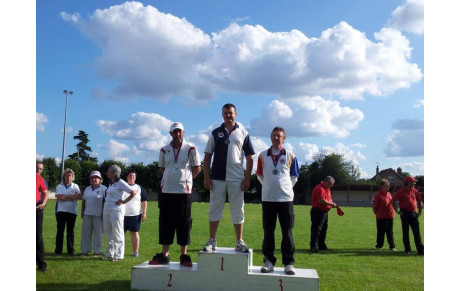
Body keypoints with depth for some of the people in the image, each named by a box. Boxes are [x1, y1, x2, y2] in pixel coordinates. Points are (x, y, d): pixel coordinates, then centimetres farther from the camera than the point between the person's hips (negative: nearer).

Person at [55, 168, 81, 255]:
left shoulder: (75, 186, 11)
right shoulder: (59, 186, 7)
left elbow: (79, 196, -6)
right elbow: (59, 197, -9)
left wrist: (65, 196, -8)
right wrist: (72, 198, -8)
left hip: (72, 211, 1)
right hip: (61, 211, -1)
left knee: (70, 231, 4)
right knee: (60, 230, 0)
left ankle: (70, 250, 9)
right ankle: (58, 250, 6)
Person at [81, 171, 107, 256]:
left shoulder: (103, 189, -3)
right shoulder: (87, 189, 16)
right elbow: (83, 201, 19)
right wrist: (82, 212, 12)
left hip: (98, 215, -6)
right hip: (87, 214, 6)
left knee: (98, 233, 0)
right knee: (86, 232, 8)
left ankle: (97, 251, 8)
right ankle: (85, 250, 17)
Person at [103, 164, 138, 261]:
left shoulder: (120, 182, -8)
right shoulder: (111, 183, 16)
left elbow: (134, 192, -15)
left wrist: (124, 202, -13)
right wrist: (103, 212, 17)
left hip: (116, 210, -8)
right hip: (107, 210, 8)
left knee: (117, 234, -3)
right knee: (108, 233, 12)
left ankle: (118, 255, 3)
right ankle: (109, 254, 21)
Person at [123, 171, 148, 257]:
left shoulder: (139, 188, 7)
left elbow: (144, 201, 7)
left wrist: (144, 213, -1)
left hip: (135, 215, 0)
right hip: (122, 215, 1)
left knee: (134, 233, 3)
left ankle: (135, 252, 9)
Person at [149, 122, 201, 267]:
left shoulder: (190, 149, 0)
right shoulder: (164, 150, 9)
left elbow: (197, 168, 5)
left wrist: (185, 179, 1)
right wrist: (172, 179, 9)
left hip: (184, 191, -3)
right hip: (166, 191, 3)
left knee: (184, 224, 1)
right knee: (165, 223, 6)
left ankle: (184, 255, 9)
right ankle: (164, 254, 15)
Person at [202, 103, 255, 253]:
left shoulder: (243, 133, 7)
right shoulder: (215, 133, 8)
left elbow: (249, 158, 5)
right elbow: (207, 156, 6)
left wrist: (247, 178, -3)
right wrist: (206, 177, -2)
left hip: (236, 179, 0)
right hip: (217, 178, 1)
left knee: (238, 211, 5)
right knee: (214, 209, 5)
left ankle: (239, 242, 15)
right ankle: (212, 241, 15)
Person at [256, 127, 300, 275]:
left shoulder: (290, 156, 6)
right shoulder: (263, 156, 9)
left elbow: (294, 176, 13)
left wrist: (286, 186, 3)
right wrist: (269, 186, 9)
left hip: (286, 198, -1)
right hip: (267, 198, 1)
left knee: (287, 231, 0)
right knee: (268, 231, 4)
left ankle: (289, 263, 8)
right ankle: (269, 261, 13)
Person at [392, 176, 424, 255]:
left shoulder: (415, 191, 10)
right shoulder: (401, 191, -5)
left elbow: (419, 201, 22)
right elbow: (393, 201, -6)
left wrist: (420, 211, 15)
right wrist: (397, 211, -10)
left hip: (414, 214, 4)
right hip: (405, 214, -4)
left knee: (417, 232, 2)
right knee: (405, 232, 4)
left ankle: (420, 250, 4)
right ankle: (407, 250, 12)